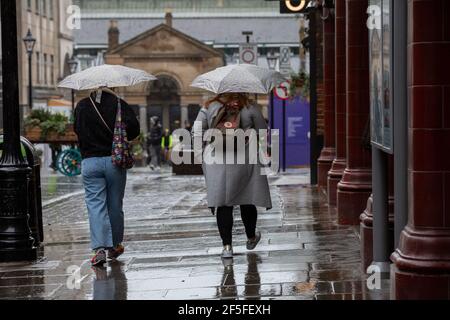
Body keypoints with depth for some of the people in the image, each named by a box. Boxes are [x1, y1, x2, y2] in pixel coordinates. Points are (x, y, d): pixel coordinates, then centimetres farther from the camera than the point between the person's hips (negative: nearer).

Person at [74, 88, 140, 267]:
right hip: (114, 160, 0)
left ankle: (100, 249, -16)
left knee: (95, 205, -2)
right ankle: (115, 246, 24)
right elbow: (134, 128, -14)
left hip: (90, 162, 0)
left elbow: (77, 130, 11)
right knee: (115, 205, 12)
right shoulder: (119, 104, -4)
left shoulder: (81, 106, 3)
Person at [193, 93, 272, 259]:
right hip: (245, 162, 0)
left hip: (217, 162, 0)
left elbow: (196, 133, -1)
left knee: (223, 205, 2)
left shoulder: (209, 108, 3)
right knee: (247, 202, 15)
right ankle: (251, 238, 32)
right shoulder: (251, 109, -1)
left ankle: (227, 246, -3)